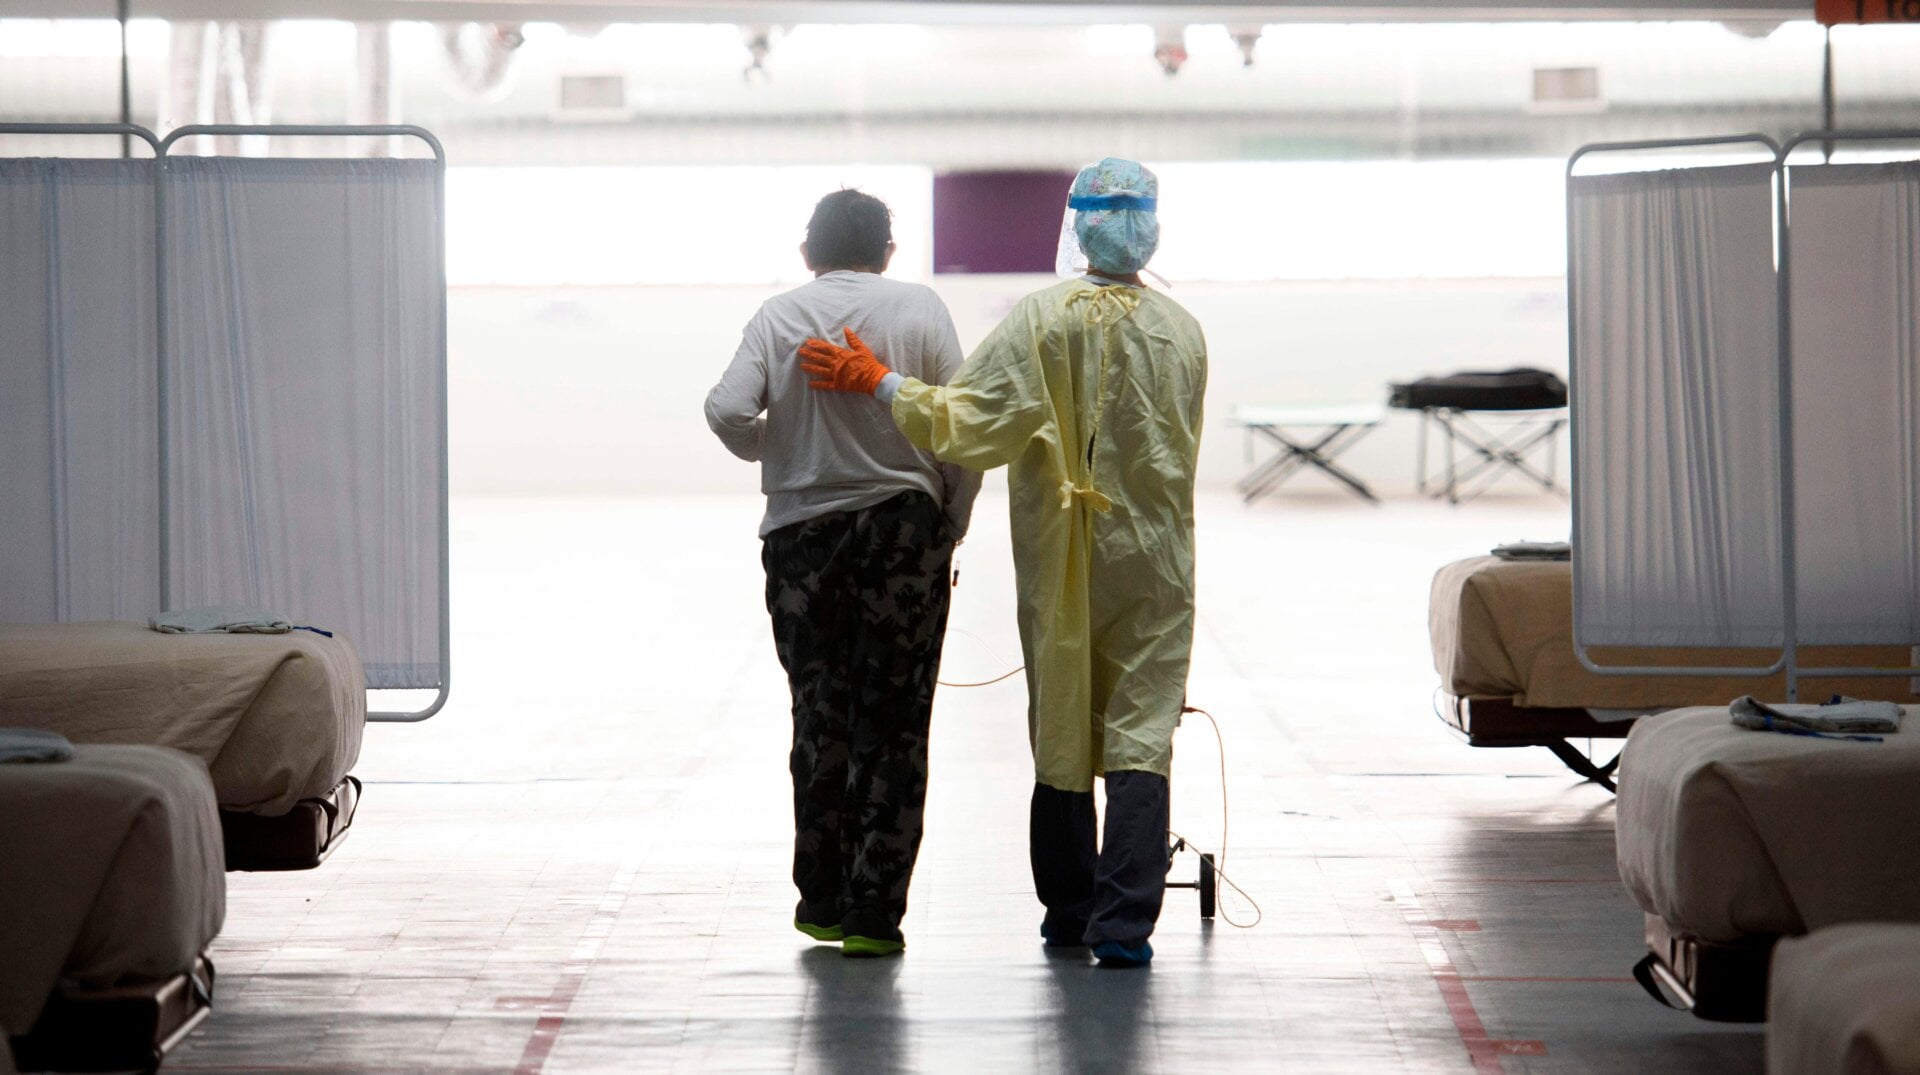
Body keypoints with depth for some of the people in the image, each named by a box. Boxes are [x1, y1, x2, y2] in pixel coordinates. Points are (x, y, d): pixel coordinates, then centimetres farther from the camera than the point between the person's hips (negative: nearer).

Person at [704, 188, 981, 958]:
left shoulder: (778, 317, 1)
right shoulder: (920, 310, -1)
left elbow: (727, 410, -11)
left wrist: (769, 452, 10)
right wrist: (951, 529, 5)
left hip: (802, 532, 1)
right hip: (904, 526, -1)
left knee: (819, 719, 13)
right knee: (892, 725, 3)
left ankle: (824, 901, 17)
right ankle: (873, 913, 1)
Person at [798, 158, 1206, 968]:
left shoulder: (1042, 320, -10)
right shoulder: (1182, 332, 0)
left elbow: (970, 423, -16)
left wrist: (878, 382, -7)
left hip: (1059, 566, -1)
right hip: (1153, 563, 1)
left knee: (1061, 736, 12)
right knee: (1140, 738, -1)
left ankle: (1068, 911, 21)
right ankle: (1123, 923, -9)